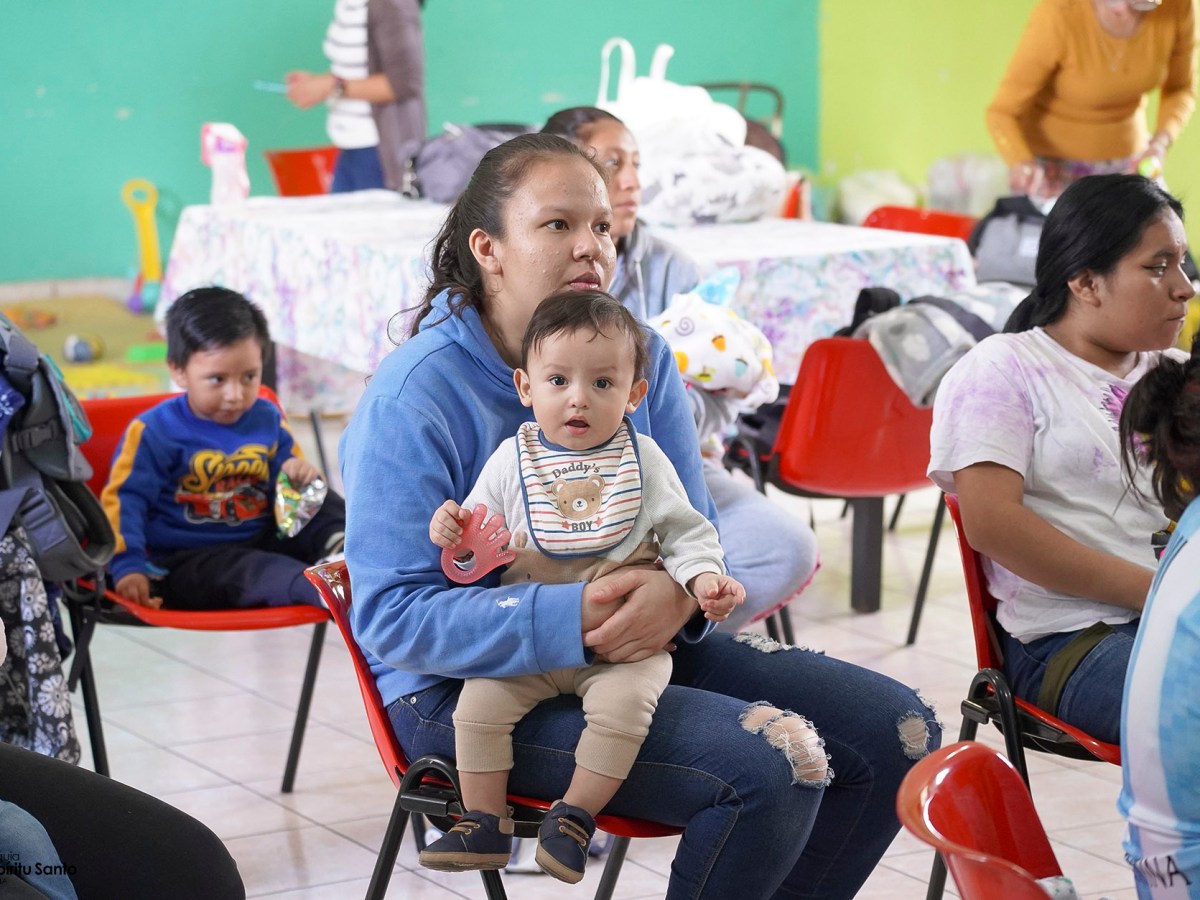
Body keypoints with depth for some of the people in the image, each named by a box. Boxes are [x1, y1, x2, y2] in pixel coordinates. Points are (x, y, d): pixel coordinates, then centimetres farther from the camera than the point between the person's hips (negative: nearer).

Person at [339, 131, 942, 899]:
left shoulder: (641, 355, 4)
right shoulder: (410, 398, -15)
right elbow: (392, 616, -20)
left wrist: (679, 592, -21)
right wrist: (573, 621, -31)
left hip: (643, 650, 7)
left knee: (896, 731, -2)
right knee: (773, 764, -27)